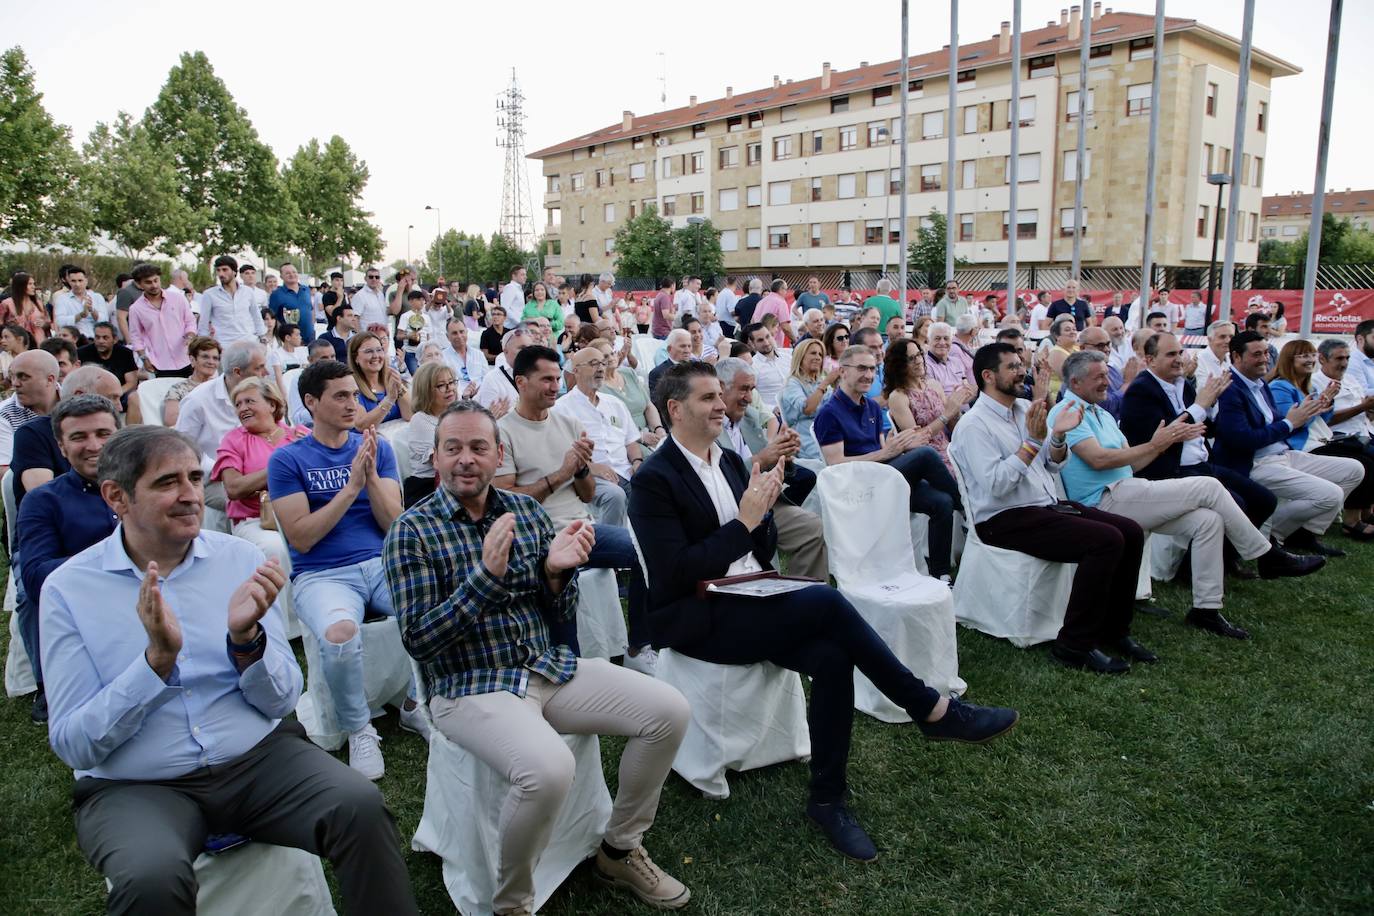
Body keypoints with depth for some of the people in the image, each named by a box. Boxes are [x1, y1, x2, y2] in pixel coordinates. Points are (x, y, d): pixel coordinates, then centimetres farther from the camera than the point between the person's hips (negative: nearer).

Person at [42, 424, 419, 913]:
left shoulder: (240, 558, 1)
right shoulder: (68, 588, -3)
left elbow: (281, 701, 0)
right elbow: (73, 744, -7)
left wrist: (247, 639, -20)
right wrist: (157, 660, -21)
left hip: (259, 758, 2)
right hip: (135, 785, -1)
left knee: (362, 807, -24)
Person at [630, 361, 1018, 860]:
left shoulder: (731, 461, 13)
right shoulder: (654, 480, -10)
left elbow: (765, 554, 14)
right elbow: (676, 573, -18)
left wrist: (763, 508, -7)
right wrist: (744, 521, -18)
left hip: (749, 602, 7)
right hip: (696, 618, -7)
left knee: (831, 655, -21)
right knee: (826, 601, -26)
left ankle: (828, 797, -6)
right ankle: (930, 708, -11)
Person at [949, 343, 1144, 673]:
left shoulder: (1026, 408, 12)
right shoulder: (974, 425, -12)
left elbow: (1053, 466, 16)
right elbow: (996, 485, -22)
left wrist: (1058, 435, -4)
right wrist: (1033, 440, -22)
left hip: (1048, 506, 9)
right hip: (1005, 520, -8)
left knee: (1131, 532, -5)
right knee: (1106, 540, -23)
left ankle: (1112, 629, 10)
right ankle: (1074, 644, -14)